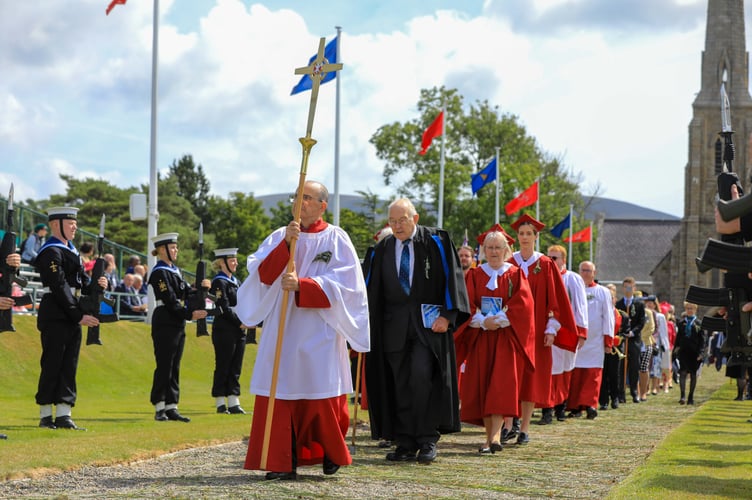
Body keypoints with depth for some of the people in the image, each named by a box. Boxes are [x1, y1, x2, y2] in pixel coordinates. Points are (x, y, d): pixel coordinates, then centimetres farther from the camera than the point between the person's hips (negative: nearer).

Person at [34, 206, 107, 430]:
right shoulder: (51, 252, -12)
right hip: (55, 318, -9)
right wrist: (79, 316, -20)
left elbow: (82, 283, 18)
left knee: (69, 366, 6)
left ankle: (63, 415, 7)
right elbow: (59, 288, -19)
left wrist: (96, 285, -5)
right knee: (52, 366, -3)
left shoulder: (71, 250, 18)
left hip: (72, 318, 9)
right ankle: (45, 415, 4)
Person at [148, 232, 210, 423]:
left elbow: (186, 293, 12)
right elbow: (170, 300, -18)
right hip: (165, 324, -9)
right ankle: (160, 408, -2)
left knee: (174, 367, 8)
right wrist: (190, 314, -22)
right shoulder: (159, 273, -11)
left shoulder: (175, 271, 17)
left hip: (177, 324, 9)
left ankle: (171, 407, 11)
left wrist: (201, 288, -5)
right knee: (164, 366, -6)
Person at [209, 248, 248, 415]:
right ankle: (220, 403, 4)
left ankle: (233, 403, 10)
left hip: (238, 330, 8)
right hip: (224, 330, -8)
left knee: (235, 368, 7)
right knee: (223, 366, -2)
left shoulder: (235, 281, 17)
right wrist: (240, 323, -16)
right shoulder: (219, 282, -9)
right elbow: (224, 308, -16)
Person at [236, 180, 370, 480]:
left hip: (319, 334, -3)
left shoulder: (336, 240, 1)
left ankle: (331, 452, 23)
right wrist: (286, 244, -15)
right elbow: (260, 273, -3)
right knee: (280, 394, -4)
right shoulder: (279, 237, 11)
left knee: (321, 396, 0)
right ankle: (282, 463, 0)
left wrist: (301, 285, -20)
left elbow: (343, 284, -9)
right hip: (282, 331, 3)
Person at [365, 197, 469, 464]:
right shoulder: (383, 250, 10)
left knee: (421, 376, -18)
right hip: (395, 327, 4)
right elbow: (373, 291, 12)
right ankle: (405, 444, 9)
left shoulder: (435, 242, -1)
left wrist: (447, 315, -13)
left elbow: (451, 277, -4)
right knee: (401, 384, 4)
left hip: (428, 322, -4)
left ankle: (427, 440, -10)